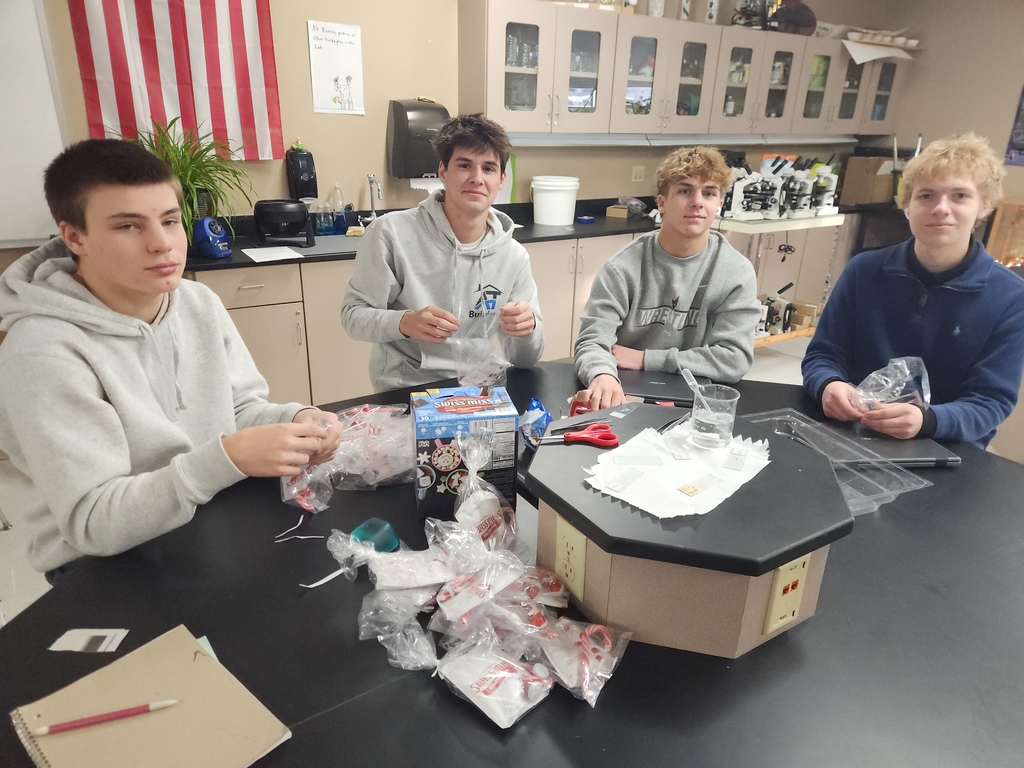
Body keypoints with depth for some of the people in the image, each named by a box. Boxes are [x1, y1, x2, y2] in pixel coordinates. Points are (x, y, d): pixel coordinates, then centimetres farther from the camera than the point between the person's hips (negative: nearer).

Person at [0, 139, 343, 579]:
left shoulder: (201, 304, -2)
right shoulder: (44, 353, -23)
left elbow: (240, 407, 4)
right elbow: (92, 522, -25)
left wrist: (293, 420, -19)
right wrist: (227, 459, -38)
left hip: (214, 523, 6)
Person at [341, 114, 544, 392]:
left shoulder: (515, 257, 1)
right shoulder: (392, 233, -9)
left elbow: (524, 360, 4)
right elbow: (353, 314, -3)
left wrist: (528, 330, -18)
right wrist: (404, 322, -23)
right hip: (405, 393, -3)